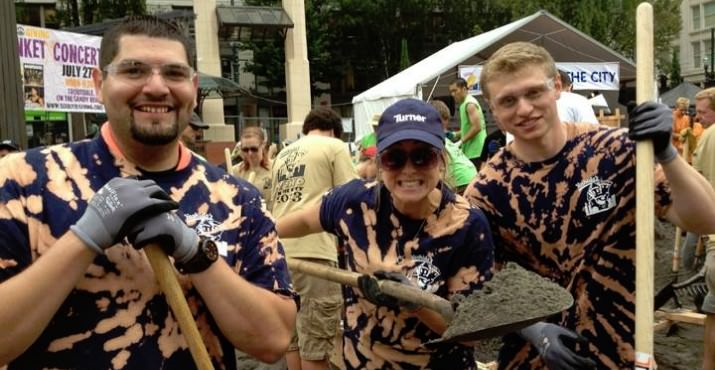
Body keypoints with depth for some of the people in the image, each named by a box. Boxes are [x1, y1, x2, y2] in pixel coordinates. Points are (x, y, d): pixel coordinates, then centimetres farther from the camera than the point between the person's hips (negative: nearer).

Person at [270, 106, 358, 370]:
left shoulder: (282, 154, 22)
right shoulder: (334, 146, 3)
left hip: (281, 248, 7)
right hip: (313, 249, -7)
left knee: (293, 335, 17)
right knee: (316, 340, 0)